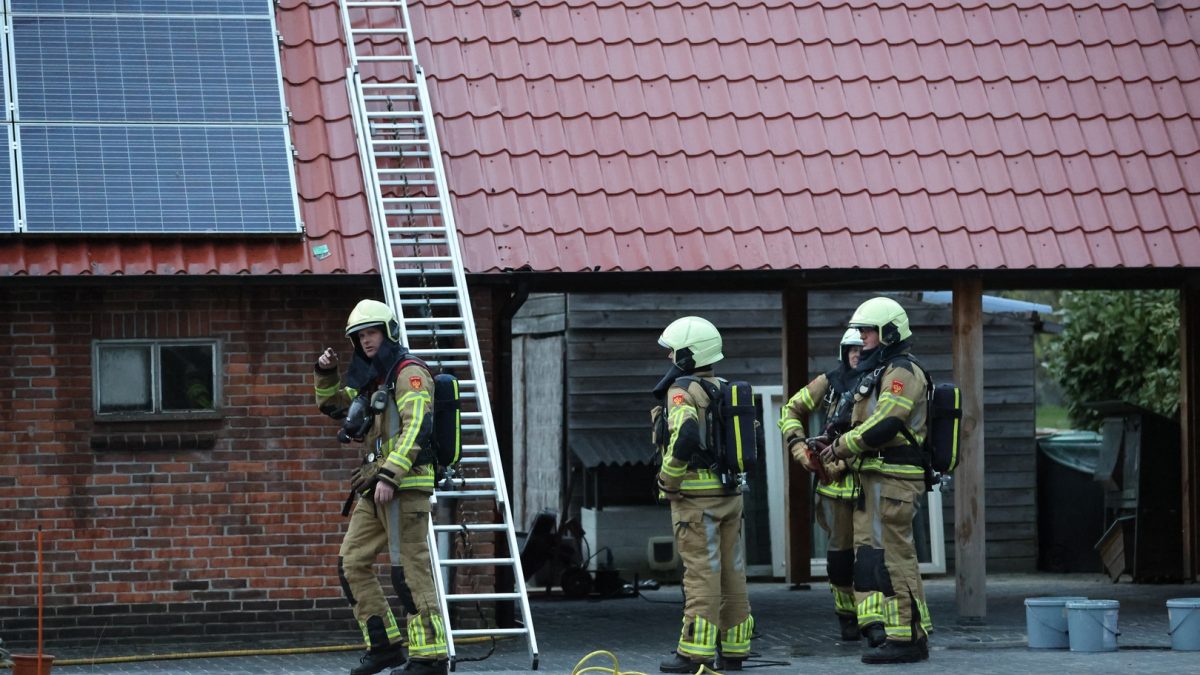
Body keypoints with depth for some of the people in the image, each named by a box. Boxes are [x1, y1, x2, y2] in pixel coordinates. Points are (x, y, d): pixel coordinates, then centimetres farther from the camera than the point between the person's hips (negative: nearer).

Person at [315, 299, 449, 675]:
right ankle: (384, 645, 9)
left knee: (409, 569, -11)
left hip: (405, 484, -9)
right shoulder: (370, 380, 20)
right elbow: (332, 406, 34)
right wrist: (326, 375, 15)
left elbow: (415, 428, -19)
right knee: (352, 562, 6)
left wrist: (389, 475, -27)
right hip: (374, 489, 9)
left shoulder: (408, 373, -7)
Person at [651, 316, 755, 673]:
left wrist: (668, 478, -15)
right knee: (732, 571, 8)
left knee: (701, 572, -8)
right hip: (730, 492, 7)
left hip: (696, 496, -7)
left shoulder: (681, 391, -10)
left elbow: (686, 435, -26)